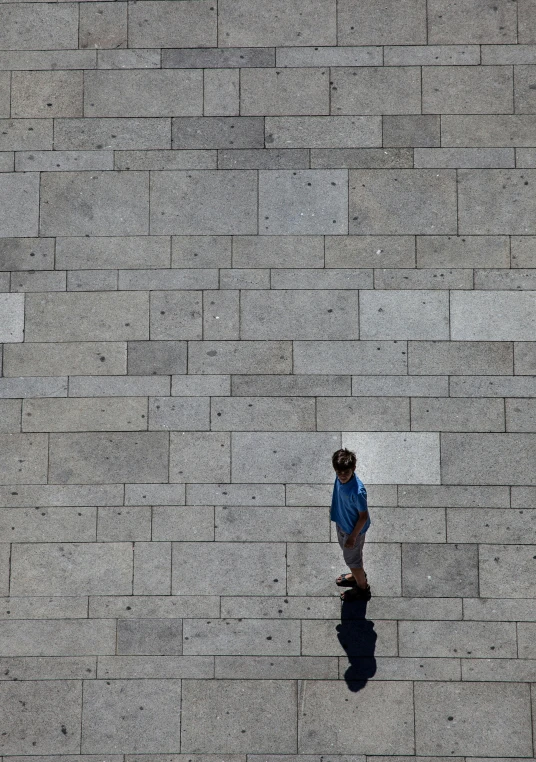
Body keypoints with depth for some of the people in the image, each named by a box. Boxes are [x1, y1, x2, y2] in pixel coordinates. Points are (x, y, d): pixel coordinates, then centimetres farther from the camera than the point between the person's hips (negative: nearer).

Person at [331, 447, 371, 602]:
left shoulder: (357, 491, -39)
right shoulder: (340, 478, -17)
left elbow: (363, 516, -25)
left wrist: (353, 536, -18)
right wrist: (333, 510, 19)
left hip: (353, 529, -7)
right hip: (342, 523, 7)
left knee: (352, 558, 15)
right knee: (350, 554, 30)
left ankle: (362, 589, 39)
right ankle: (357, 576, 57)